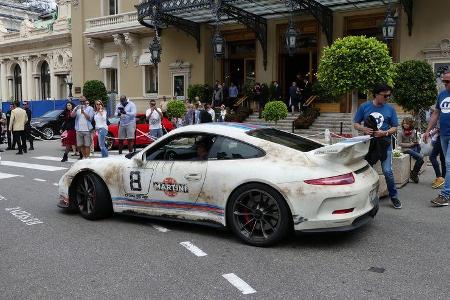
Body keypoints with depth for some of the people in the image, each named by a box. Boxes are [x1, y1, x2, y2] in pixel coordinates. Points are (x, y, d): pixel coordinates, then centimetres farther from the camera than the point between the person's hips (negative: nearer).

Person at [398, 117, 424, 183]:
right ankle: (413, 174, -8)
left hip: (413, 147, 5)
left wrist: (416, 142, -8)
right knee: (420, 157, -23)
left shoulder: (413, 131, 6)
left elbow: (415, 141, 16)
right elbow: (400, 143, -9)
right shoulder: (401, 132, -7)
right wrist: (410, 144, -14)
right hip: (406, 149, -5)